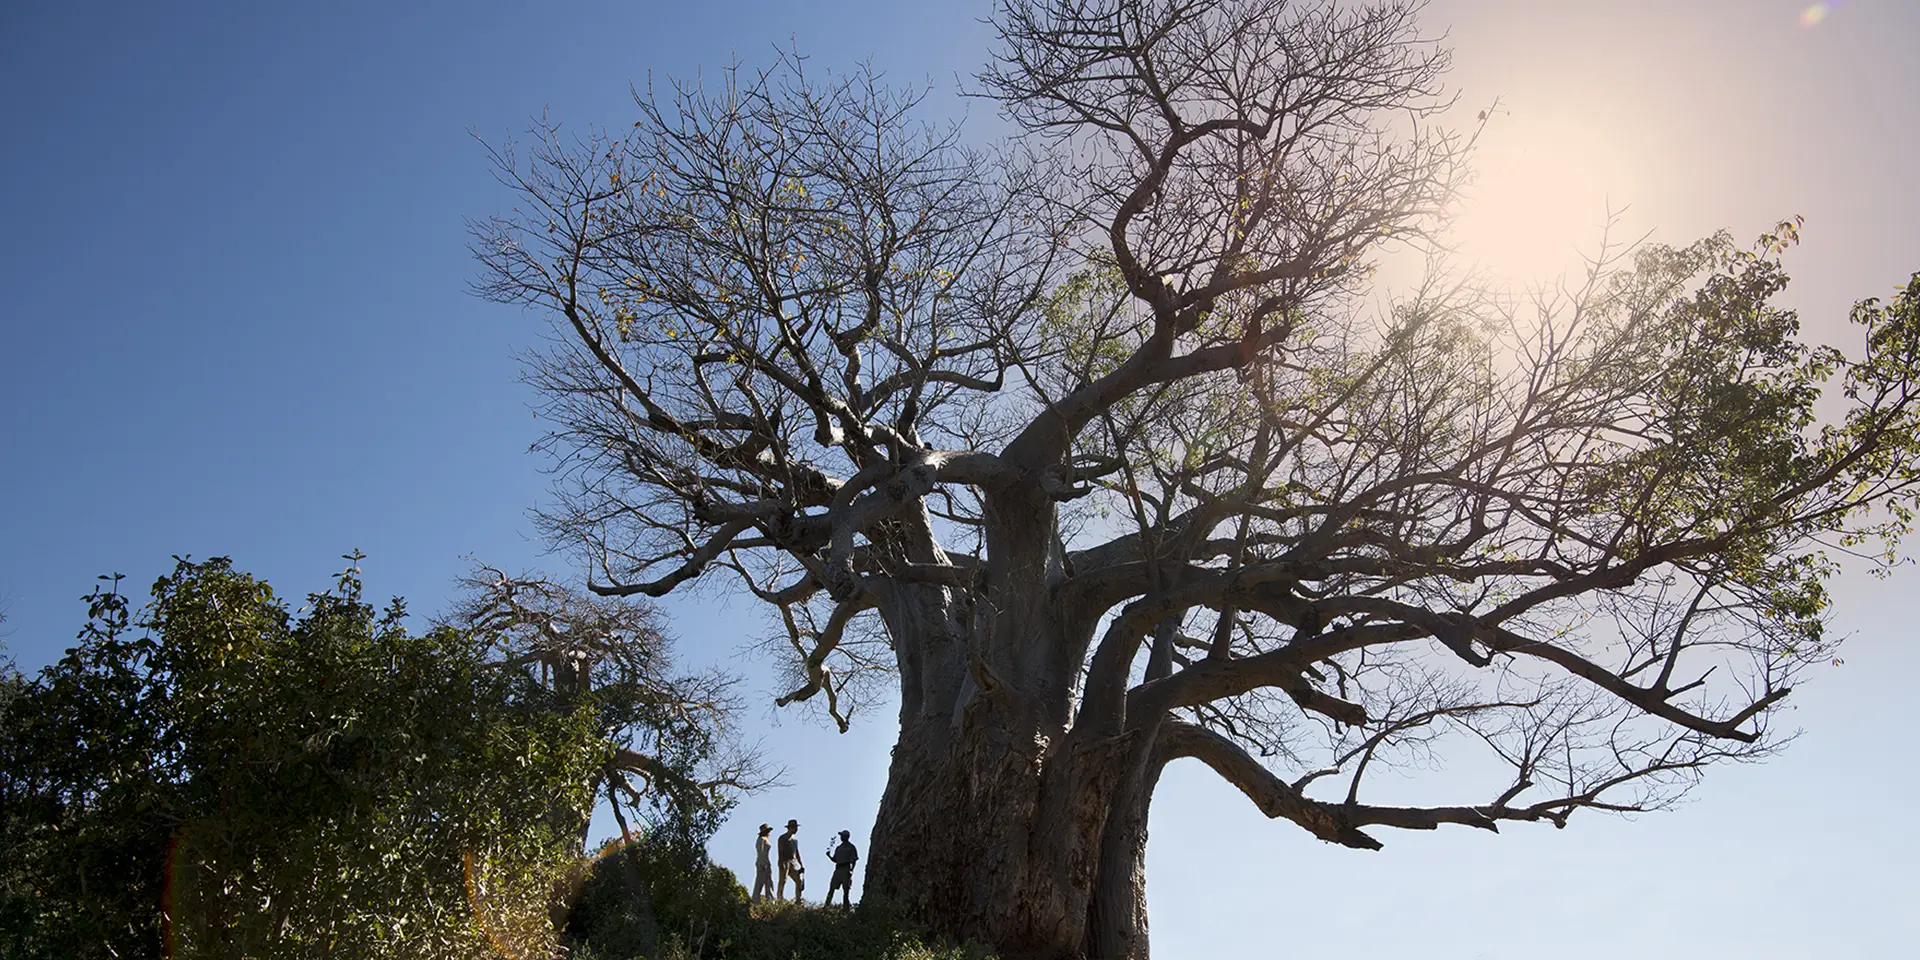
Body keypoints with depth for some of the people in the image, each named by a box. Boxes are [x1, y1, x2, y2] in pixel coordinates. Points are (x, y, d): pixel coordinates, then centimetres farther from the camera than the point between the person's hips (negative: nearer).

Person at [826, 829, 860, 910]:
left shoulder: (851, 847, 3)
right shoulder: (838, 848, 21)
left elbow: (854, 860, -2)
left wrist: (851, 870, -12)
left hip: (846, 869, -6)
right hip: (838, 869, 6)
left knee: (846, 888, -6)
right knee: (832, 887, -3)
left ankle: (846, 907, -4)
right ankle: (827, 904, -3)